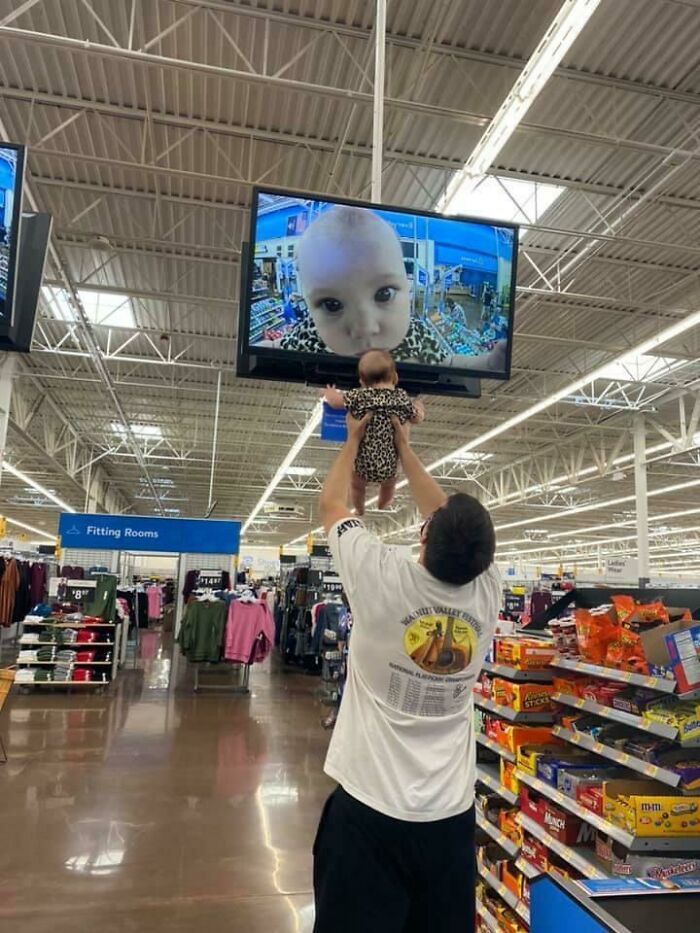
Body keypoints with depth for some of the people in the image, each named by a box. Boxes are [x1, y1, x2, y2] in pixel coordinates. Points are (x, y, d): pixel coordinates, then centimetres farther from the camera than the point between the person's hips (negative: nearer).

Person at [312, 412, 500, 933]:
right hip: (451, 815, 4)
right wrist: (404, 448, 17)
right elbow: (457, 529, 8)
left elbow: (331, 504, -2)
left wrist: (354, 440, 14)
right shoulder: (487, 592, -9)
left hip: (369, 807, -3)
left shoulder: (385, 580, -19)